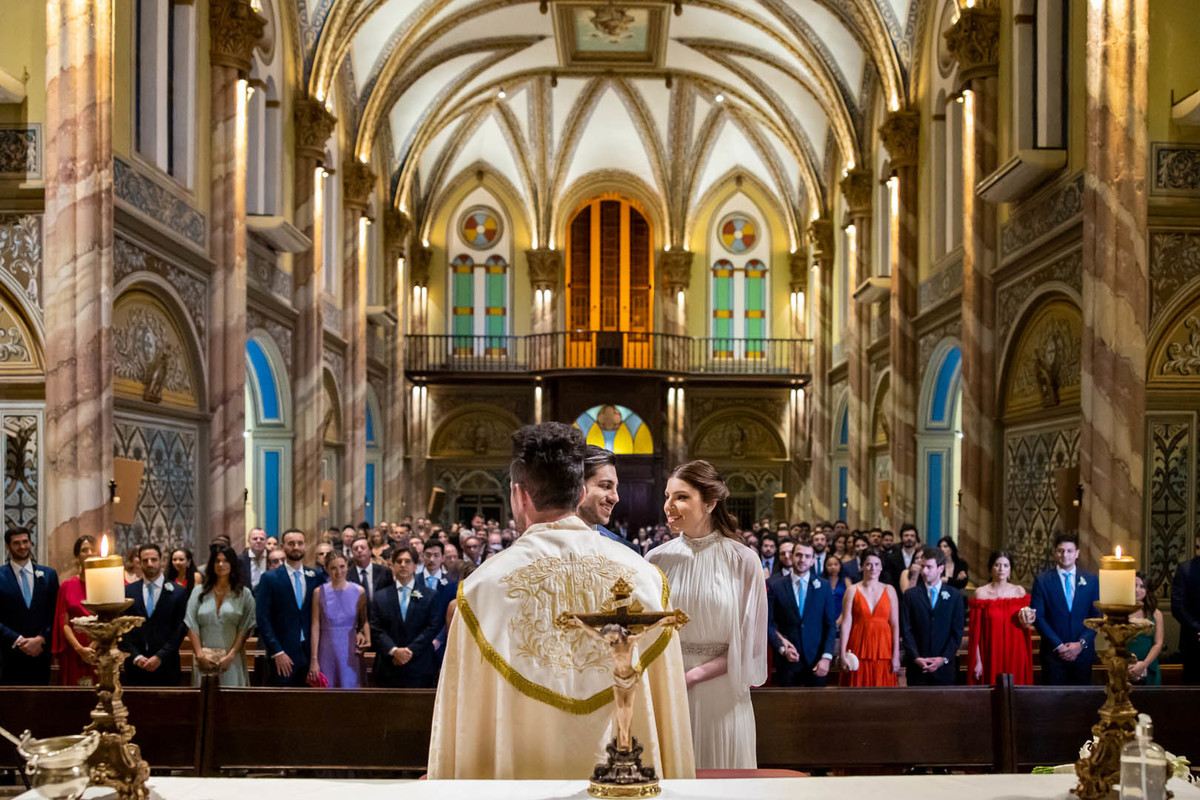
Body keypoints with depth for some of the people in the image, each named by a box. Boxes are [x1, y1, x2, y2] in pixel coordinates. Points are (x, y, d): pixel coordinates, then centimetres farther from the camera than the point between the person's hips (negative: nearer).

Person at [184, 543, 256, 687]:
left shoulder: (244, 594, 6)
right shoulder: (199, 592, 11)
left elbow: (245, 629, 0)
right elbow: (192, 626, 5)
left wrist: (231, 656, -10)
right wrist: (200, 655, -6)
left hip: (232, 660, -1)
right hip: (204, 660, 1)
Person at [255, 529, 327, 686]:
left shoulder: (315, 577, 11)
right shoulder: (270, 578, 0)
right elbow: (263, 619, -5)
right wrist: (277, 652, -12)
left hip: (309, 652, 3)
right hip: (283, 654, -3)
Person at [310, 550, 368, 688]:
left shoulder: (359, 591, 1)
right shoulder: (319, 592, -1)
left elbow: (364, 621, 9)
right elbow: (315, 626, -1)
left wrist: (366, 638, -11)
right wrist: (314, 659, -4)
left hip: (351, 652, 1)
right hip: (327, 652, 0)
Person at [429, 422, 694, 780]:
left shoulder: (484, 585, -13)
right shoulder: (644, 576, -6)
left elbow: (462, 720, -8)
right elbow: (668, 710, -1)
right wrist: (673, 783, 9)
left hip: (521, 768, -1)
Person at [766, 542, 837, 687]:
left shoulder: (824, 586, 5)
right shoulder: (775, 586, 1)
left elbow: (831, 625, 4)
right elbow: (768, 624, 0)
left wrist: (826, 657, -7)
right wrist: (782, 648, -14)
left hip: (817, 662, 1)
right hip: (787, 660, -1)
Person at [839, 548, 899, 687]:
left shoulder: (889, 590, 8)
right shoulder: (852, 590, 3)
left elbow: (895, 625, 4)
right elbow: (846, 623, -2)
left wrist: (896, 655, -3)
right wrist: (843, 654, -9)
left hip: (883, 648, 1)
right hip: (859, 648, -1)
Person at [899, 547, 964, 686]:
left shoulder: (955, 595, 7)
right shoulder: (910, 595, 6)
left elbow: (957, 632, 3)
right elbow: (906, 631, 1)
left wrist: (944, 658, -9)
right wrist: (916, 658, -12)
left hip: (945, 667, 0)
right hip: (917, 667, 0)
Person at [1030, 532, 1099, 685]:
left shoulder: (1091, 580, 8)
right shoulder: (1042, 581, 1)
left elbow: (1097, 616, 6)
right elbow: (1038, 617, -4)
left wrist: (1081, 643, -7)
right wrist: (1058, 646, -11)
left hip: (1082, 652, 2)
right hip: (1053, 654, -2)